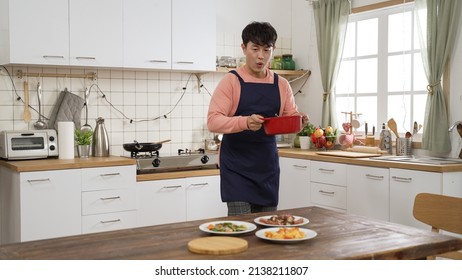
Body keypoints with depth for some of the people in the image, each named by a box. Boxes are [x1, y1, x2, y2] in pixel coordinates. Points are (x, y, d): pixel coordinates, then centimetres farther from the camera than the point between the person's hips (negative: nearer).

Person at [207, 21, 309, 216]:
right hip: (236, 167, -4)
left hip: (267, 165, 5)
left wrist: (299, 120, -15)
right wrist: (245, 122, -33)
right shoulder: (231, 81, -8)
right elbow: (213, 121, -15)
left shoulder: (281, 85, 7)